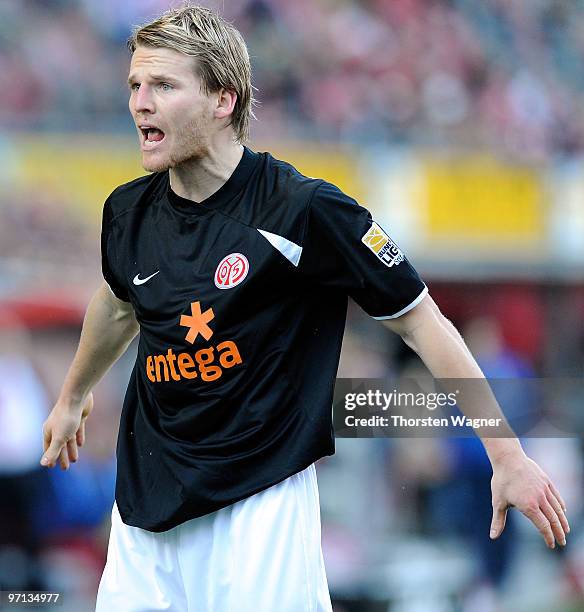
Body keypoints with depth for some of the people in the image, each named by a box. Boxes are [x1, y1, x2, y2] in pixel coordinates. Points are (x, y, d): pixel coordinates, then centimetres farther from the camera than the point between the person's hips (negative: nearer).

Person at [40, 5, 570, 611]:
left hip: (260, 499, -5)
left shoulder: (303, 210, -14)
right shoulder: (127, 212, 3)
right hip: (146, 497, 5)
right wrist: (74, 395, 43)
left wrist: (508, 456, -11)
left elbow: (421, 322, -9)